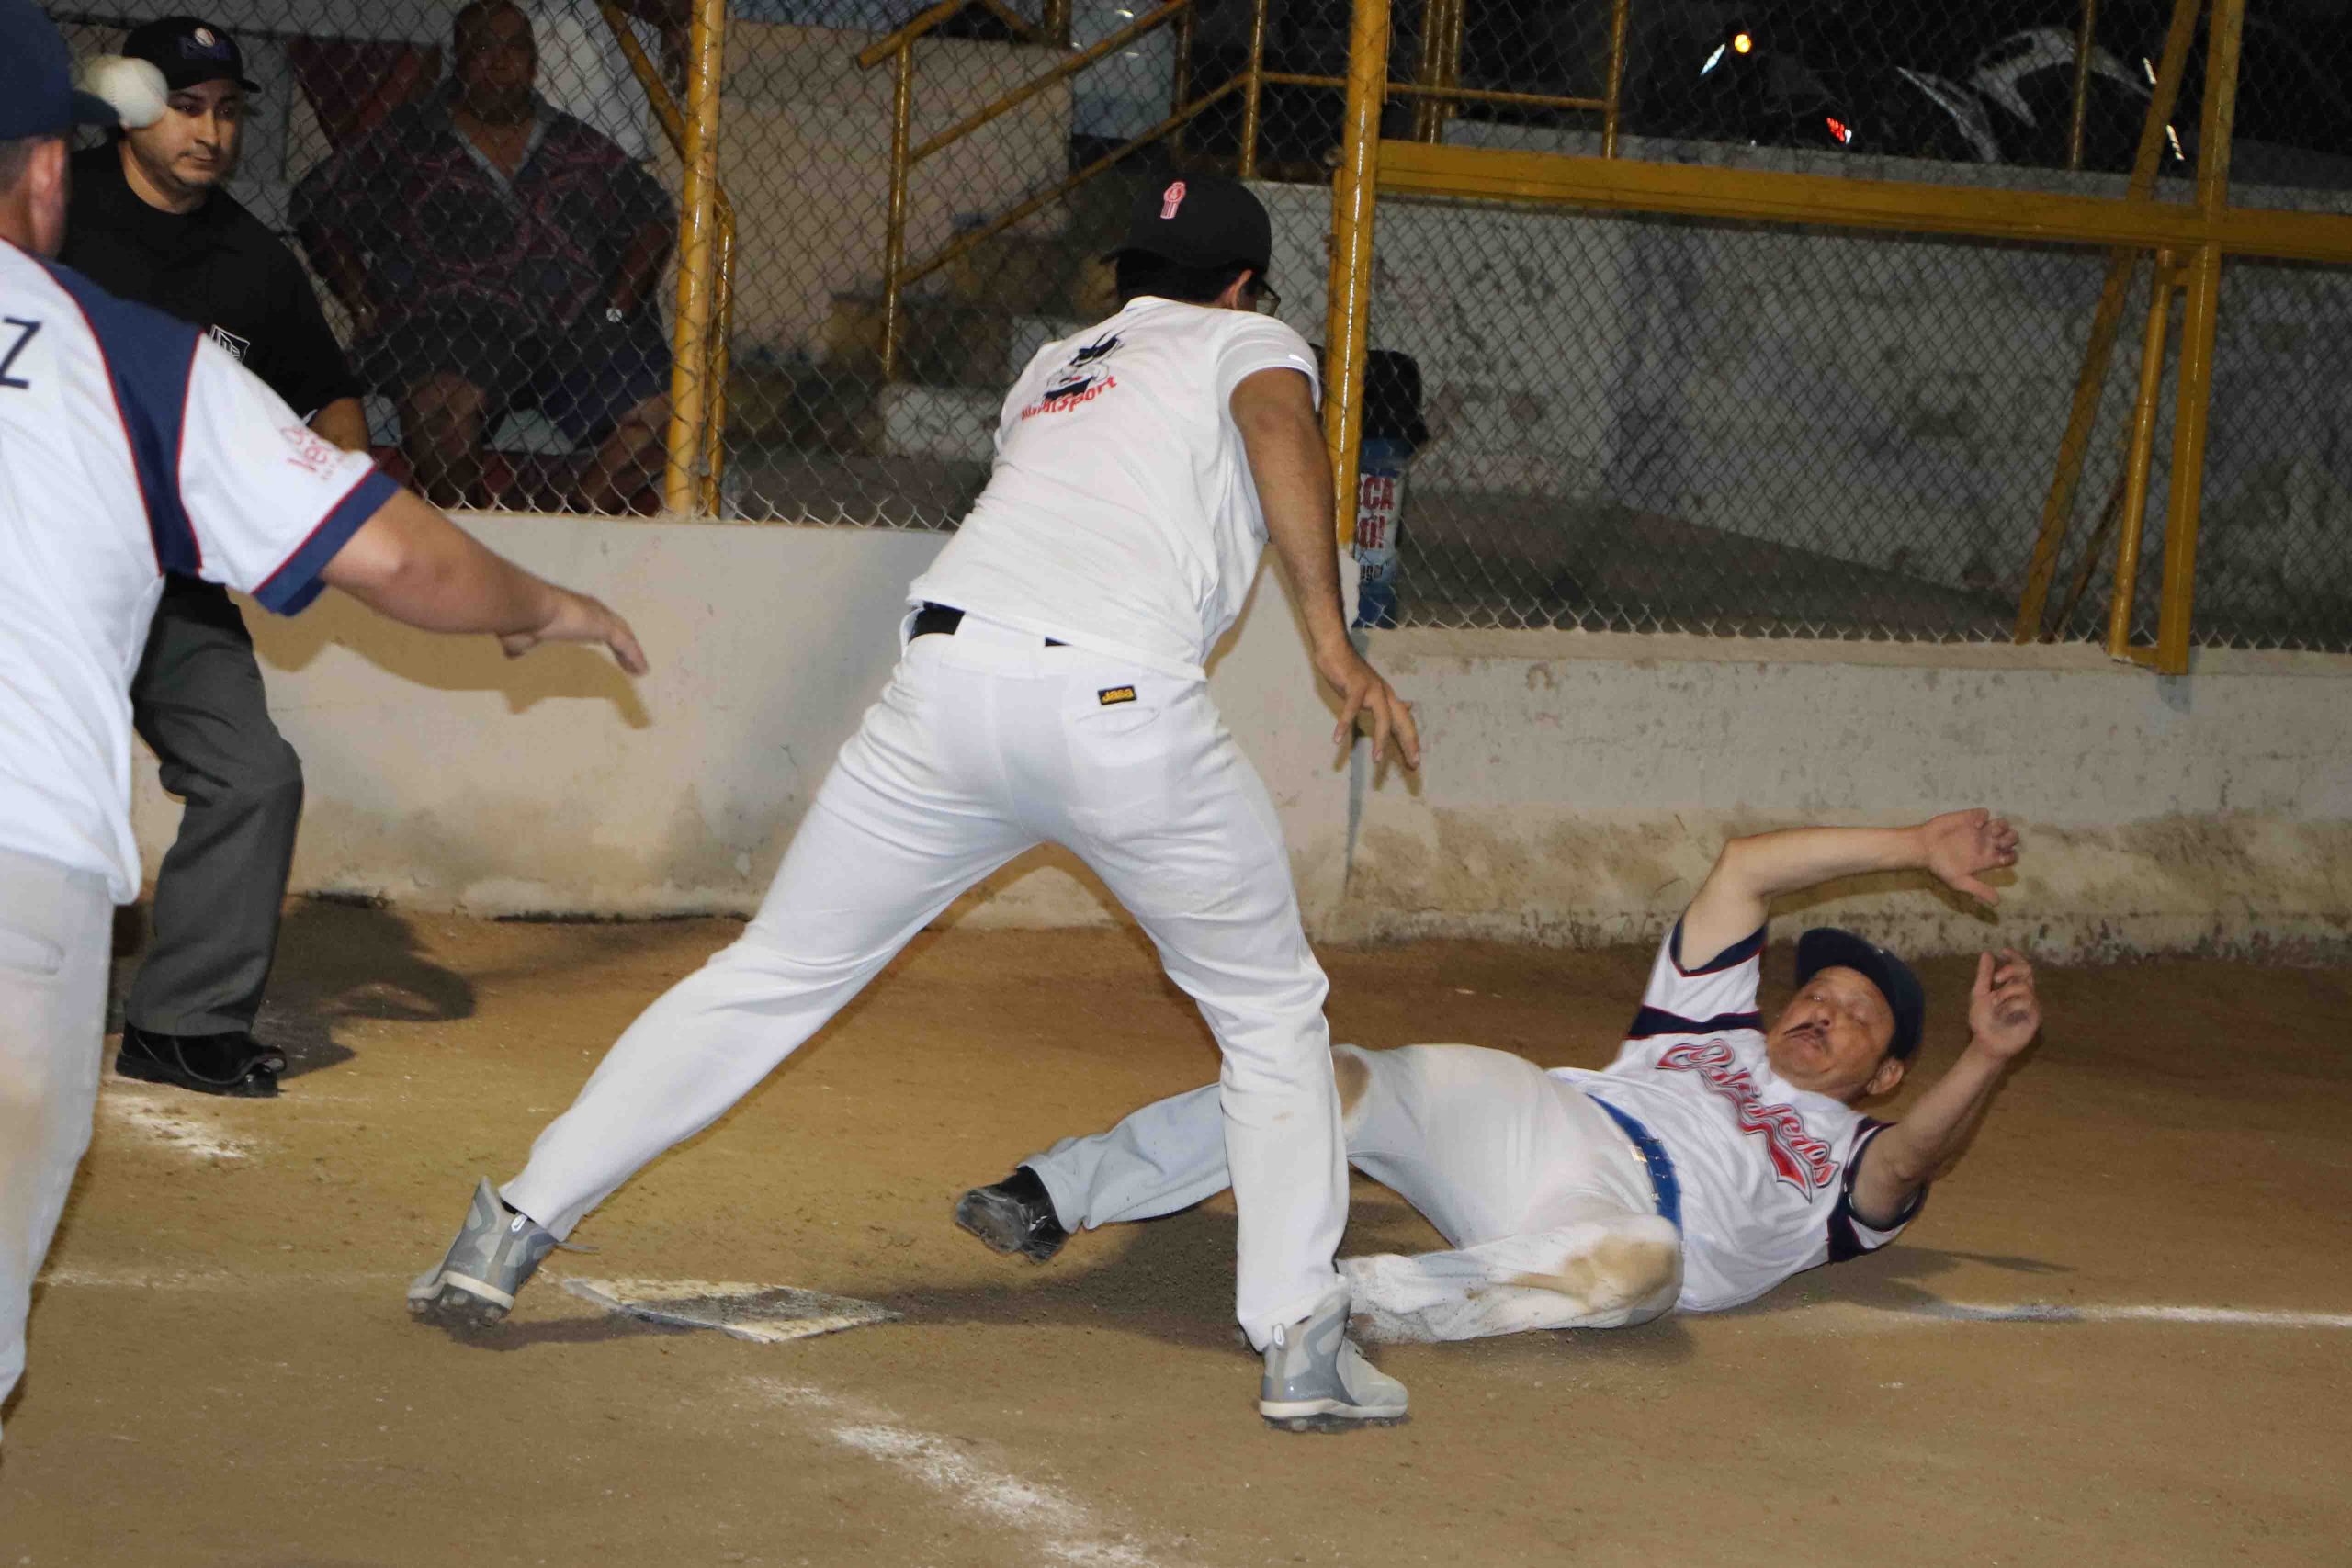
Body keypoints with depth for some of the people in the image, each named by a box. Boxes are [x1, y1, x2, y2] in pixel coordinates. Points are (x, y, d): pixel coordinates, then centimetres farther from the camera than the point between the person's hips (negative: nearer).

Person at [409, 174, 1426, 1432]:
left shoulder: (1048, 371, 33)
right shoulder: (1250, 342, 19)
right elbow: (1280, 431, -4)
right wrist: (1332, 643, -10)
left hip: (947, 680, 4)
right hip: (1125, 710, -4)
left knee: (770, 977, 13)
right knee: (1271, 1012, 15)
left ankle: (515, 1229, 10)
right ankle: (1301, 1343, 7)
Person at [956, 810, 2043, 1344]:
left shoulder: (1850, 1159, 23)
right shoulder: (1711, 1028, 34)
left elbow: (1911, 1158, -2)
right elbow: (1742, 870, 25)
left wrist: (1984, 1062, -21)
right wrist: (1916, 850, 20)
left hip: (1614, 1223, -4)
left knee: (1644, 1265, -41)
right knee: (1337, 1082, -21)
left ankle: (1355, 1301, -48)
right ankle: (1058, 1193, -25)